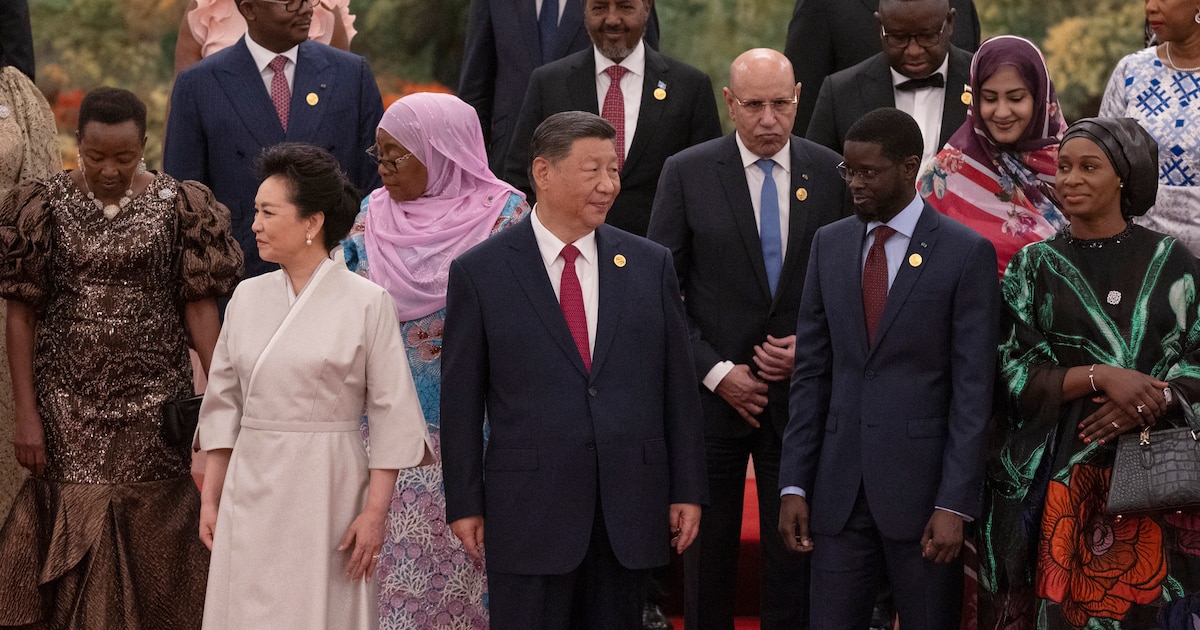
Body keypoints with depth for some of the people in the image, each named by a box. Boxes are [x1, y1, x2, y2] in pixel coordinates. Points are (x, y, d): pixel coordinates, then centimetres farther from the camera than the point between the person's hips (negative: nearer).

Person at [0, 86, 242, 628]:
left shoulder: (178, 206, -2)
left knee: (149, 540, 3)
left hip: (152, 401, 0)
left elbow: (199, 305, 0)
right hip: (67, 406, 0)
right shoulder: (44, 205, -2)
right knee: (73, 534, 1)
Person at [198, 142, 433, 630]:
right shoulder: (248, 298, 8)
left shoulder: (366, 303, -5)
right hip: (250, 491, 4)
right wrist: (210, 498, 9)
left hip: (327, 489, -4)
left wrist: (375, 512, -10)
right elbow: (224, 402, 13)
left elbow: (392, 413, -6)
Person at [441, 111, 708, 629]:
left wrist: (687, 490, 5)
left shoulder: (650, 265, 7)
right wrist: (464, 504, -2)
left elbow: (678, 386, 8)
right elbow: (461, 398, 1)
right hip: (529, 509, -2)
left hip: (629, 507, 3)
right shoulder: (479, 272, 0)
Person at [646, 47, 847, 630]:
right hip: (711, 391, -1)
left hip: (799, 392, 1)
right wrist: (716, 372, -9)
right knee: (707, 554, 7)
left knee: (793, 554, 4)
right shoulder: (686, 173, -3)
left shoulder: (832, 174, 2)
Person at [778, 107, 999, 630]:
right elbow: (811, 372, 10)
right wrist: (794, 485, 3)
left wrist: (955, 504, -13)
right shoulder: (829, 244, 10)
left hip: (922, 487, -4)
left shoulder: (966, 253, -5)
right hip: (840, 487, 4)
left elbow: (973, 390, -7)